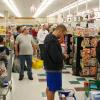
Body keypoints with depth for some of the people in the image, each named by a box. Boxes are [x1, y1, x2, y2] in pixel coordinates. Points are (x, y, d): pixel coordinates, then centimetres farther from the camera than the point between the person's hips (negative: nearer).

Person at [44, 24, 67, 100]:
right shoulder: (53, 41, -26)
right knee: (52, 89, 2)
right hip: (54, 68, -10)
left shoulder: (48, 37, 6)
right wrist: (63, 56, -10)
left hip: (49, 67, 10)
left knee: (49, 87, 21)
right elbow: (57, 58, -29)